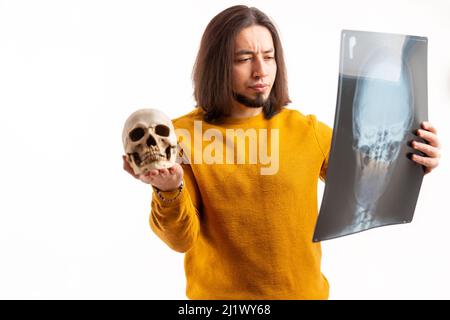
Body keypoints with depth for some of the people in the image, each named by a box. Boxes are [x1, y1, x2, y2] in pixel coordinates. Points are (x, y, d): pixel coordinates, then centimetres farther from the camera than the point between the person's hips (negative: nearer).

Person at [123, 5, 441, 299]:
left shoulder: (308, 130, -4)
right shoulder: (181, 134, -9)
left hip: (304, 290, 2)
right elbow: (182, 238, -13)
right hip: (218, 293, -2)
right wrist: (170, 191, -32)